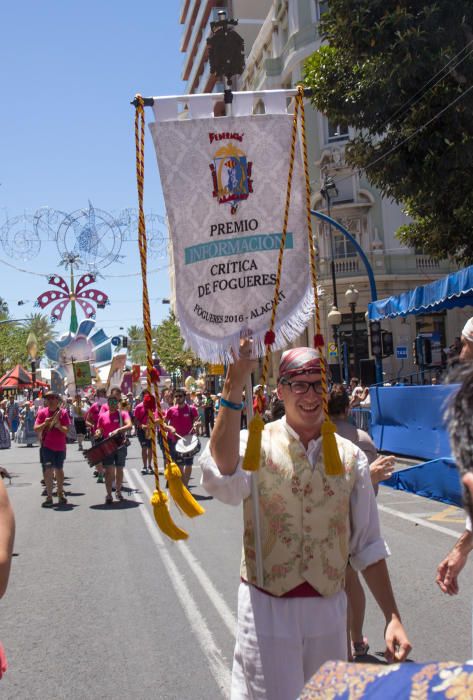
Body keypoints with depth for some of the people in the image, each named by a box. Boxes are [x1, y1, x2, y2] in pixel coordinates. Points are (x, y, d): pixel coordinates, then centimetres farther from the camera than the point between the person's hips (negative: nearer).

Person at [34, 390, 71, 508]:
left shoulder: (63, 412, -3)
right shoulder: (42, 412, -3)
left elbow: (66, 430, -6)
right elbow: (36, 429, -5)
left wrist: (59, 425, -25)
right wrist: (45, 423, -22)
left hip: (60, 446, 1)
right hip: (47, 446, -1)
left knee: (59, 469, 16)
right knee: (48, 470, -8)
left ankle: (60, 494, 31)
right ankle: (49, 497, -3)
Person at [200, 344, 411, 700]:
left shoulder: (351, 457, 0)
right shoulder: (257, 445, -10)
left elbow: (368, 546, 5)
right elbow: (221, 479, -35)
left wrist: (393, 618, 3)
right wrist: (234, 387, -41)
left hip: (329, 609, 3)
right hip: (267, 609, -3)